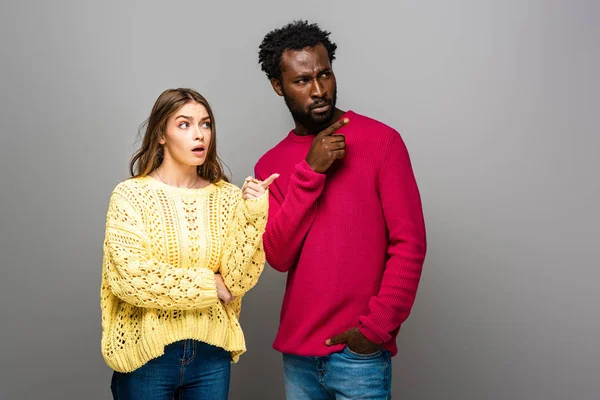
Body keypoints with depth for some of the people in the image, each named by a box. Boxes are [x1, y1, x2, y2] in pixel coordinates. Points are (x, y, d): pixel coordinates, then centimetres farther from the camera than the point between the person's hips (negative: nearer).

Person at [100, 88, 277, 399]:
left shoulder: (227, 196, 1)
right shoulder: (131, 195, -7)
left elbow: (239, 280, -6)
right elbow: (130, 277, -17)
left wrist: (251, 212, -18)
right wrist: (210, 285, -9)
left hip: (212, 354, 3)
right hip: (146, 353, -2)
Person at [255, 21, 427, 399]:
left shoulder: (381, 141, -7)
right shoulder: (270, 165, 4)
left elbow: (409, 243, -8)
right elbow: (278, 257, -7)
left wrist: (376, 327, -13)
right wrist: (310, 171, -14)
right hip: (297, 351, 4)